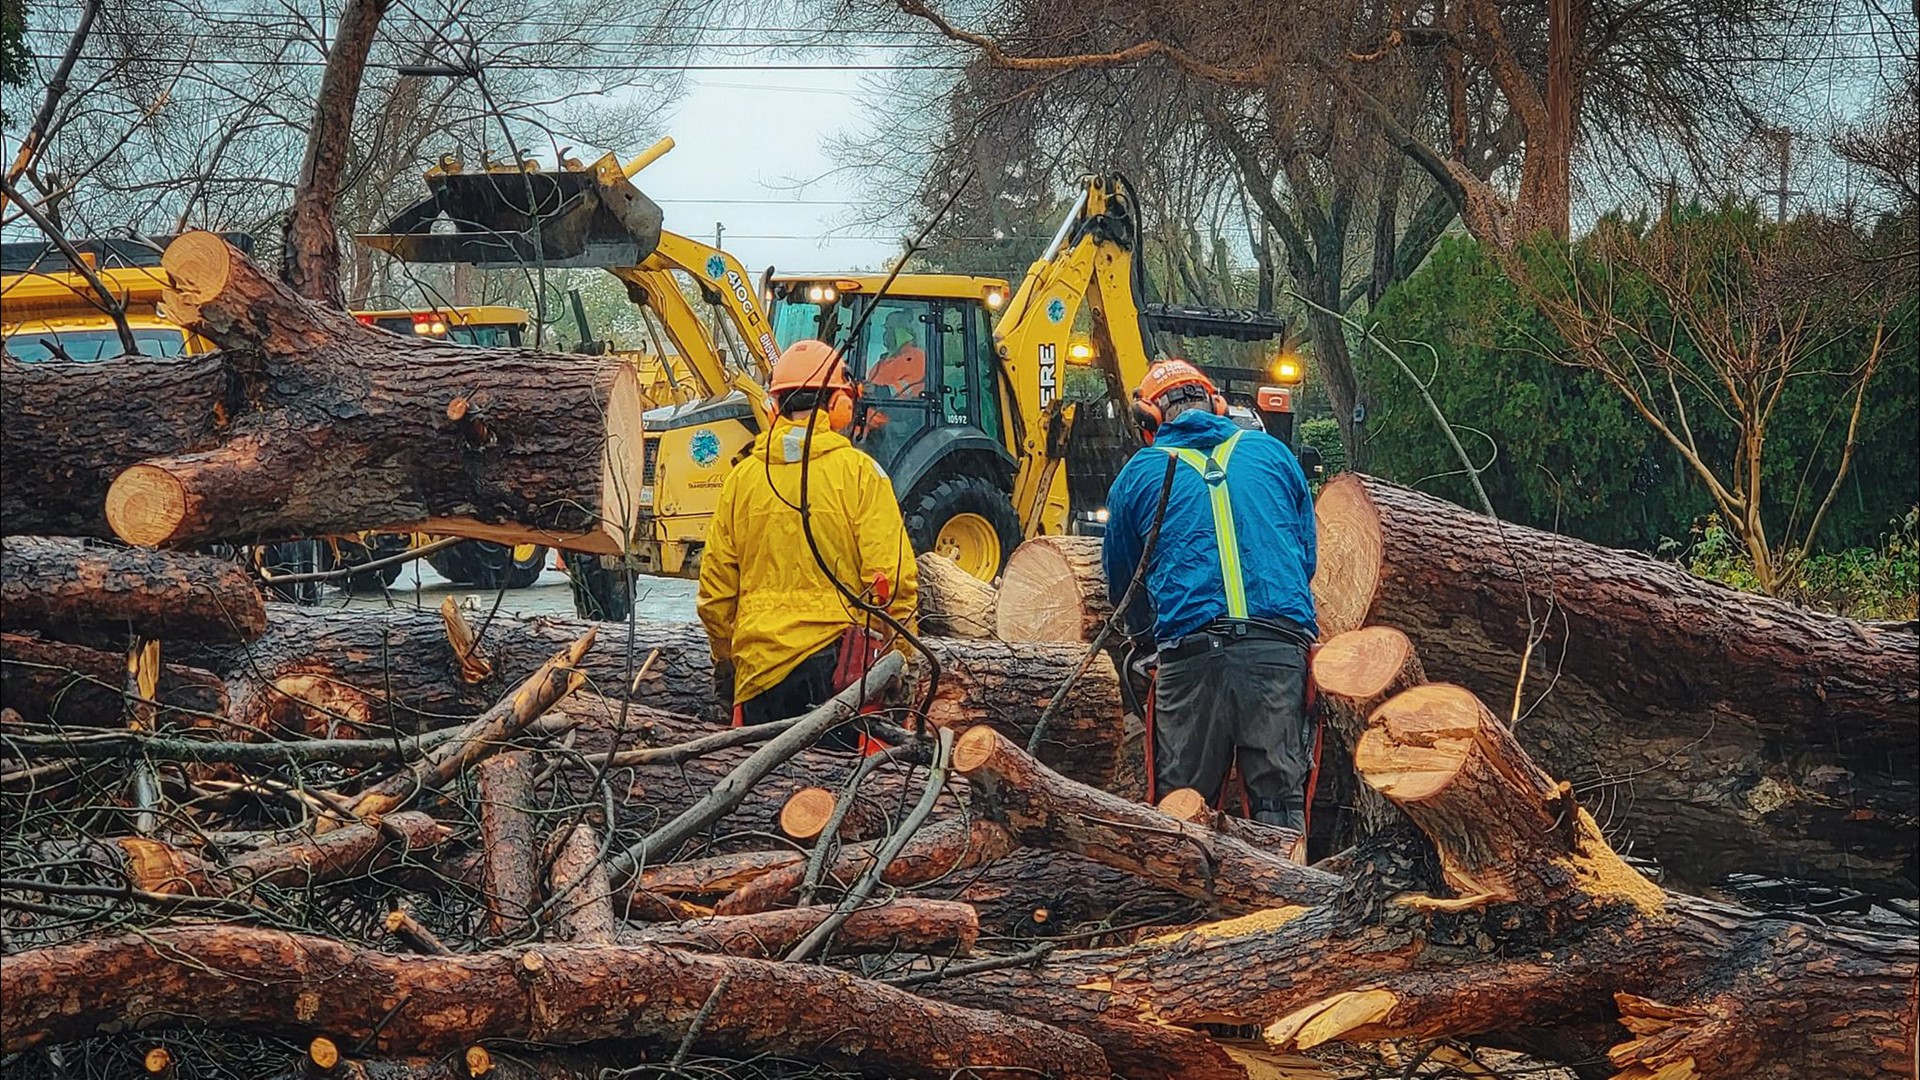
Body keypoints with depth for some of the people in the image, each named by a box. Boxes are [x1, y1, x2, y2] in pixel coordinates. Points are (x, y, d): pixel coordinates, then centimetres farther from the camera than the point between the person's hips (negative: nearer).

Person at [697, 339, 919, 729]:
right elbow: (891, 579, -8)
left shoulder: (743, 476, 6)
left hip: (757, 666, 3)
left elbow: (715, 586, 12)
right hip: (833, 657, -3)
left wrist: (724, 660, 24)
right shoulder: (857, 471, -5)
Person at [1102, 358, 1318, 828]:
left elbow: (1121, 582, 22)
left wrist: (1149, 639, 39)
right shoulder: (1273, 454, 18)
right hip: (1282, 645, 1)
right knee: (1280, 801, 3)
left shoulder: (1139, 473, 14)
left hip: (1191, 653, -1)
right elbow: (1307, 556, 24)